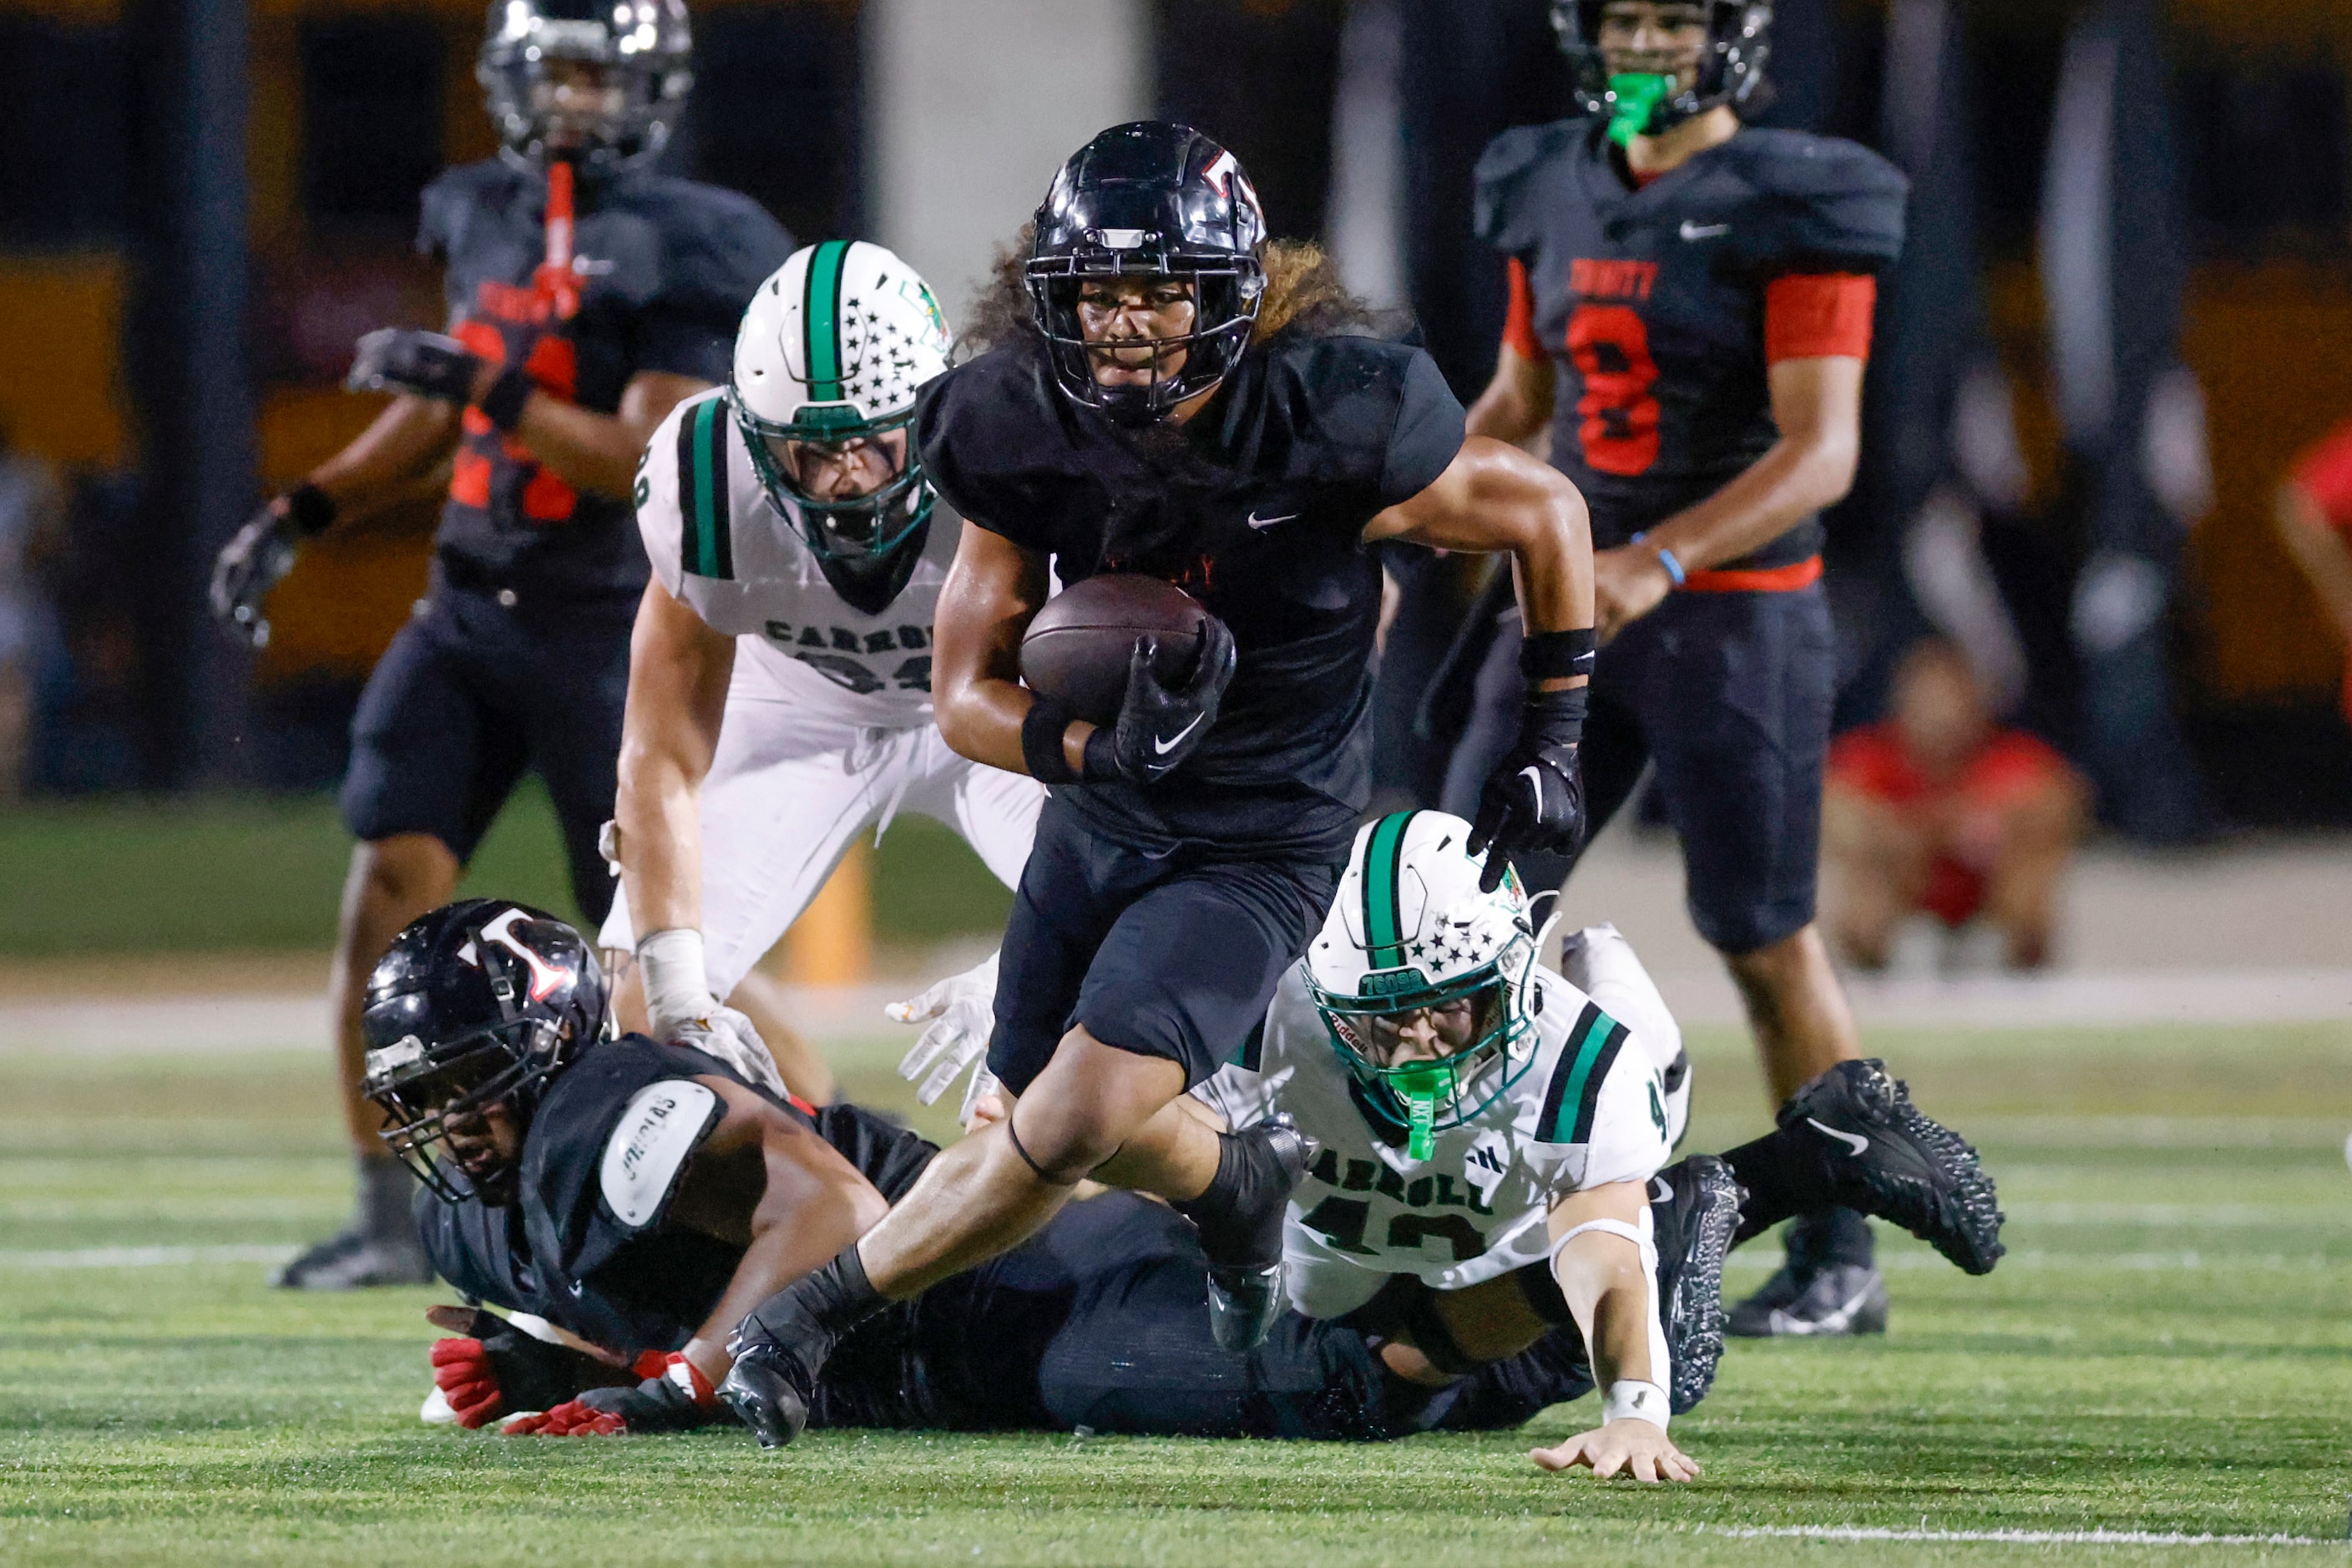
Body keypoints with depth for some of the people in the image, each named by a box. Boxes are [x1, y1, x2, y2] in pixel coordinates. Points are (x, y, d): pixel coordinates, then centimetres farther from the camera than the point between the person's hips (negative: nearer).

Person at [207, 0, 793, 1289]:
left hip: (606, 635, -5)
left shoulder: (676, 251, -12)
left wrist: (490, 388, -30)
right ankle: (390, 1219, -4)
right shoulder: (490, 217, 8)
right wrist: (298, 517, 15)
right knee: (389, 886, -8)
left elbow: (648, 462, -22)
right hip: (470, 610, 5)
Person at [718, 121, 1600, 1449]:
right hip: (1102, 815, 5)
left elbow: (1548, 516, -7)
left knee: (1074, 1127, -20)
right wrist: (1100, 748, -29)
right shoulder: (1024, 434, -15)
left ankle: (810, 1320, -4)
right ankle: (1239, 1186, 47)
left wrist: (1552, 741, -2)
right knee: (1041, 1132, 15)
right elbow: (969, 695, -7)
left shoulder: (1327, 425, -25)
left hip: (1262, 847, -5)